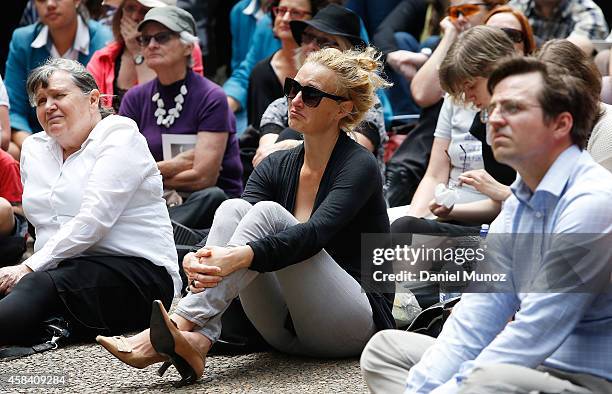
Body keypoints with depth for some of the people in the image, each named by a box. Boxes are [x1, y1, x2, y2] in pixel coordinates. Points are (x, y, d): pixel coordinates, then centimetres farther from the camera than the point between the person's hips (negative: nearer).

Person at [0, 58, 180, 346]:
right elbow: (43, 223, 12)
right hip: (66, 267, 6)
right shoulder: (34, 147, 18)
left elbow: (93, 220, -16)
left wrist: (30, 267, -19)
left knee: (39, 287, -34)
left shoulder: (120, 135, -4)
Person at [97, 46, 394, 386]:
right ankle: (194, 341, -37)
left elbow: (314, 234, -26)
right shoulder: (276, 167, 10)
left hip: (357, 320, -5)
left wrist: (239, 257, -43)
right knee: (233, 208, -17)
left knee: (268, 214, -25)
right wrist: (199, 261, -30)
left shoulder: (359, 166, -9)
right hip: (289, 330, 5)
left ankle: (182, 324, -39)